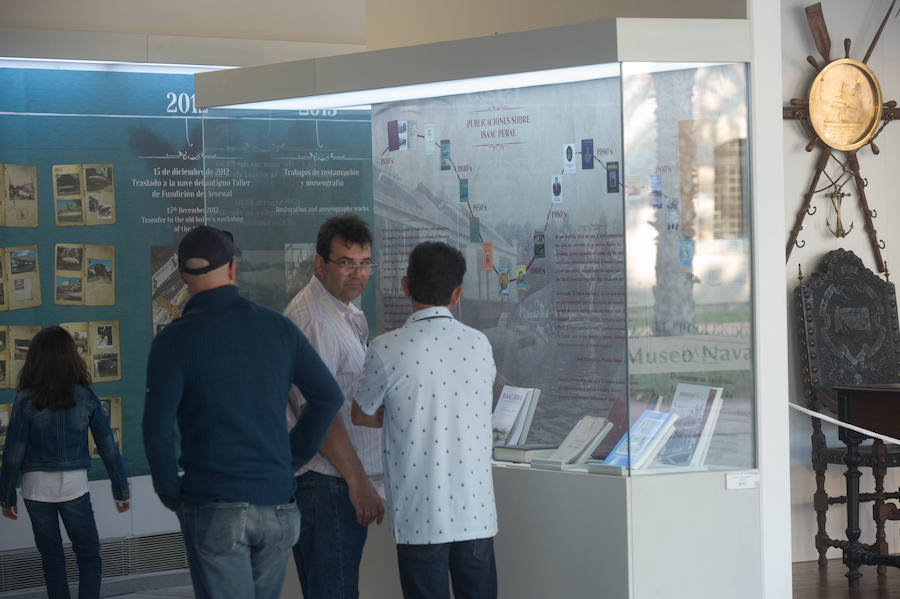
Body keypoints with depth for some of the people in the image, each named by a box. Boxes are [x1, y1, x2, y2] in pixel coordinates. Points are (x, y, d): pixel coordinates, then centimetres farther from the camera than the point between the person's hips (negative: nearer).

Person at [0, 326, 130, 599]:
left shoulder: (26, 399, -8)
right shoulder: (85, 396, -4)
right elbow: (107, 446, -1)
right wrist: (121, 491, 8)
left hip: (36, 485, 0)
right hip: (74, 484, 0)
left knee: (51, 558, 12)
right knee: (89, 556, 10)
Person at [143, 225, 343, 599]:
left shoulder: (174, 340, -7)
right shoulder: (277, 327, 5)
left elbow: (157, 429, -13)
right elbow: (329, 396, 7)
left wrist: (169, 491, 2)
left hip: (214, 508, -4)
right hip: (277, 504, 4)